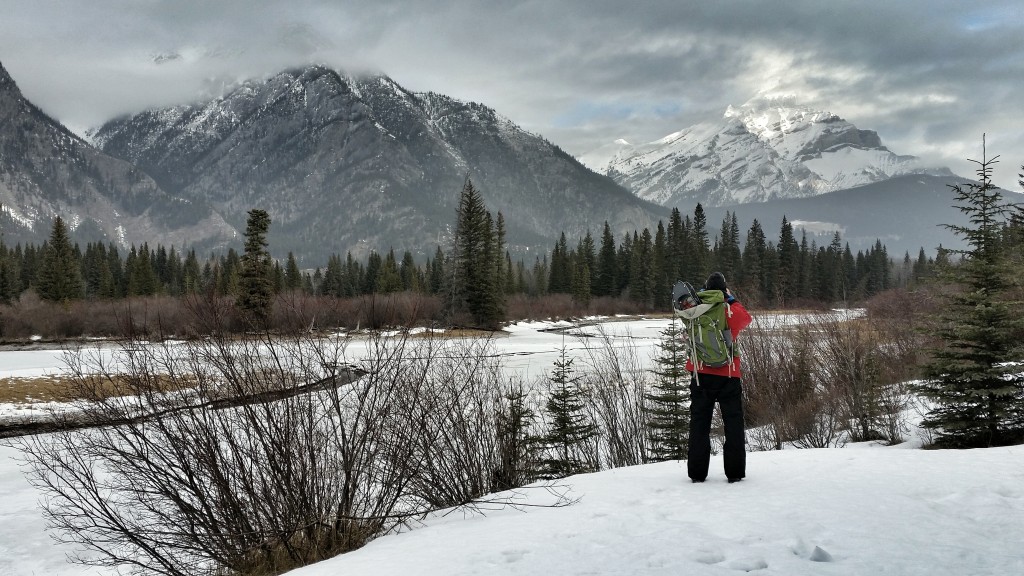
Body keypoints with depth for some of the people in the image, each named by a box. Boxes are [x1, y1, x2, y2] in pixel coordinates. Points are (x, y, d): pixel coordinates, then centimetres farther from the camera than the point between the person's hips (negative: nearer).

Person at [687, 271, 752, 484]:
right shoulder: (732, 312, -9)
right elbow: (746, 317, 14)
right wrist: (732, 300, 17)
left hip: (700, 374, 2)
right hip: (728, 376, -2)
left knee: (699, 423, 7)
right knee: (733, 423, 7)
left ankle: (697, 472, 6)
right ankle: (735, 472, 6)